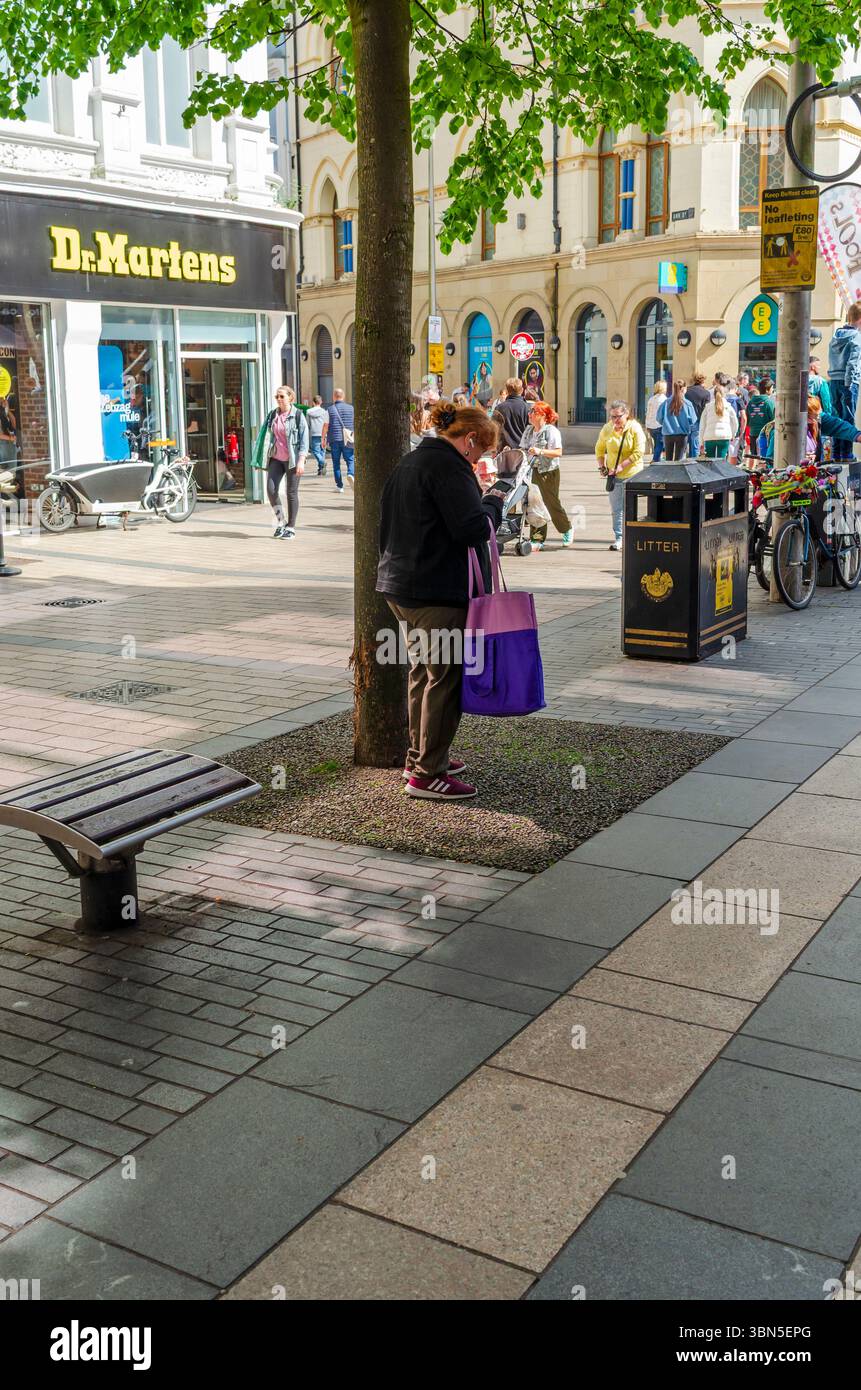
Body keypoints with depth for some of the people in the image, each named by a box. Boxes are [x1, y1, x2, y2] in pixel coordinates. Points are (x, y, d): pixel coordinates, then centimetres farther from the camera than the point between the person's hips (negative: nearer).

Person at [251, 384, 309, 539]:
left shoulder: (297, 415, -5)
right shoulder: (272, 415, 9)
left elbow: (304, 439, -8)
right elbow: (267, 437, 13)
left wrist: (301, 461, -16)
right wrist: (261, 459, 10)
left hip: (292, 459, -4)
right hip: (276, 458, 4)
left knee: (291, 493, 1)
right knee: (271, 489, -8)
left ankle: (291, 527, 12)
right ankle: (280, 520, 12)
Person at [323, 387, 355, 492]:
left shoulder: (330, 409, -1)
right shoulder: (351, 408, 3)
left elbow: (326, 425, -5)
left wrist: (323, 439, 5)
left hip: (334, 439, 0)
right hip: (347, 440, 0)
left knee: (336, 462, 7)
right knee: (350, 459, 8)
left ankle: (339, 486, 7)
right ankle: (350, 474, -23)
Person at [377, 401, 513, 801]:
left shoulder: (411, 461, 16)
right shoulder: (447, 466, -15)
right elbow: (473, 528, -21)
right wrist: (495, 499, -3)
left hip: (401, 584, 10)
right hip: (438, 592, -10)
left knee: (423, 671, 20)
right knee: (445, 677, -3)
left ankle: (420, 757, 31)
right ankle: (427, 774, 1)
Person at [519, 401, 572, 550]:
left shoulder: (551, 431, -10)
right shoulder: (528, 430, 13)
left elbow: (558, 452, -18)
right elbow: (523, 449, 20)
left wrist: (540, 451, -27)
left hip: (549, 472, -6)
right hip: (532, 471, 6)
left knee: (552, 504, 3)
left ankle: (567, 529, 28)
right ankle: (537, 540, 8)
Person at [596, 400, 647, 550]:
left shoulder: (635, 428, -9)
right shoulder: (607, 428, 1)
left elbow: (639, 452, -15)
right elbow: (599, 449, 15)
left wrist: (621, 466, -20)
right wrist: (601, 466, 3)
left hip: (632, 475, -3)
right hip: (613, 475, 3)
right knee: (616, 509, 5)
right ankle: (618, 538, 14)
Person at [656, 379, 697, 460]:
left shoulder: (666, 403, -5)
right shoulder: (687, 404, -10)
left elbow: (659, 418, -2)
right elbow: (692, 421, -8)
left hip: (668, 435, 2)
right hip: (682, 435, -2)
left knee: (669, 460, 14)